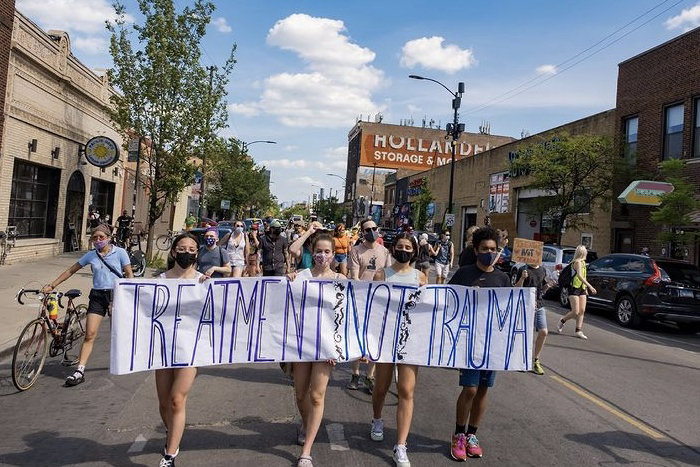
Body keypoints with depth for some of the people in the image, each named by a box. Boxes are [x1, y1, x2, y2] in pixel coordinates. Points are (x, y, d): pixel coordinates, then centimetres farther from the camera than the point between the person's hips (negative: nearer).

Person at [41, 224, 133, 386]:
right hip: (97, 295, 2)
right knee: (89, 334, -6)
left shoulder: (120, 252, -3)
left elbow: (129, 274, -3)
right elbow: (71, 271, 13)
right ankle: (80, 371, -4)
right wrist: (52, 285, 10)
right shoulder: (90, 255, 6)